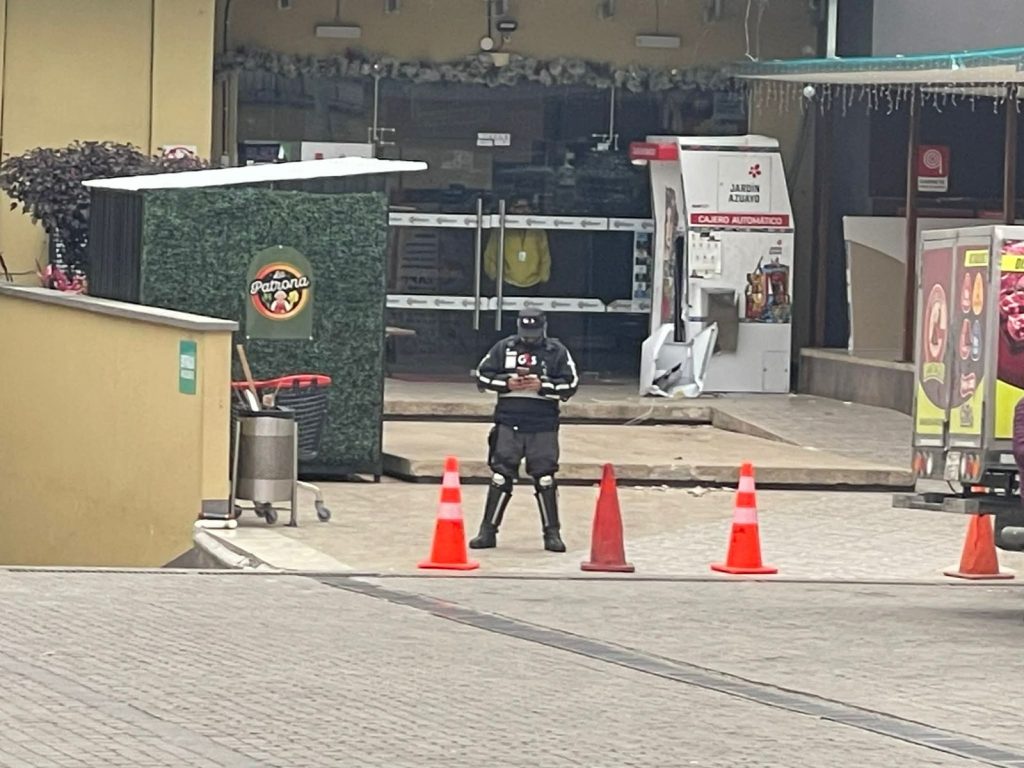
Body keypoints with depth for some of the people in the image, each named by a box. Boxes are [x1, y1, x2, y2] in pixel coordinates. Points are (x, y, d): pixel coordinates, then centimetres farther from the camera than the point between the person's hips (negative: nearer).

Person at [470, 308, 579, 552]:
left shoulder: (557, 351, 2)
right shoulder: (504, 348, 6)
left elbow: (571, 384, -1)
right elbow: (481, 376, 7)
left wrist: (542, 386, -14)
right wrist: (506, 383, -9)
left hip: (543, 427, -1)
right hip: (509, 424, 1)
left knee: (545, 478, -1)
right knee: (500, 476, 1)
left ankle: (552, 533, 7)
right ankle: (488, 531, 7)